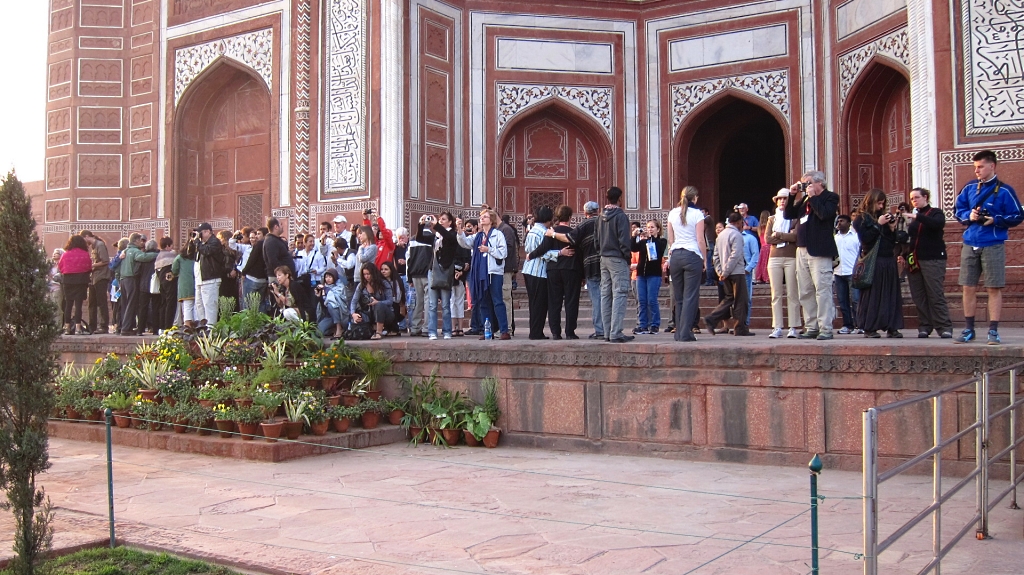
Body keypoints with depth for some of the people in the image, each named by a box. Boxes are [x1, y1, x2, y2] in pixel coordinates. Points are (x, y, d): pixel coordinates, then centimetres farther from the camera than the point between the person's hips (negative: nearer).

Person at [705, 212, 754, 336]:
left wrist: (719, 272, 10)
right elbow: (735, 255, -20)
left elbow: (716, 255, 12)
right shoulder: (737, 235, -11)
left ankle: (712, 319, 3)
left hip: (726, 274, 8)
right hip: (737, 273, -8)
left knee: (729, 298, 16)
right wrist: (725, 272, -16)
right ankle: (740, 328, 4)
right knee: (740, 300, 0)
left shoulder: (721, 234, 13)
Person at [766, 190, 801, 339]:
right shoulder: (771, 219, 16)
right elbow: (767, 239, 3)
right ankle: (777, 328, 1)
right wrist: (787, 236, -4)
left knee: (792, 294, -3)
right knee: (776, 295, 1)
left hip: (791, 258, -3)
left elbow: (796, 236, -10)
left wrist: (778, 235, -4)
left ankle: (793, 328, -2)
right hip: (774, 258, 3)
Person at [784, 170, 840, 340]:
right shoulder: (805, 200, 20)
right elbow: (788, 214, 19)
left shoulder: (830, 197, 1)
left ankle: (825, 328, -9)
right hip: (802, 250, 8)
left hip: (819, 251, -8)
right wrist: (792, 195, 9)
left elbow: (824, 214, -17)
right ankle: (811, 327, 12)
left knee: (822, 289, -9)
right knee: (805, 292, 7)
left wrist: (812, 197, -8)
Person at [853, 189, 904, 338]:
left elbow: (893, 241, 15)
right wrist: (878, 224, -14)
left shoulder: (884, 216, 17)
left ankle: (892, 327, 6)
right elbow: (865, 238, -14)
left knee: (891, 294, 3)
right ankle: (869, 328, 1)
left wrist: (892, 228, -1)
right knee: (871, 295, -4)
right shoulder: (861, 219, 1)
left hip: (889, 260, 6)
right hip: (872, 262, -6)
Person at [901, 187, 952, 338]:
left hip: (933, 260, -5)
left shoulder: (936, 213, 5)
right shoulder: (911, 216, 18)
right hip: (913, 261, 5)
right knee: (918, 297, 1)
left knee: (936, 295, -8)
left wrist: (917, 216, -26)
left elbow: (938, 224, -18)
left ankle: (945, 328, -5)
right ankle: (924, 327, 5)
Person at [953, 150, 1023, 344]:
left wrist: (995, 220, -15)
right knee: (969, 288, 7)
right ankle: (969, 329, 16)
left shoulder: (1004, 190, -4)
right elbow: (958, 209, 15)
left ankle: (993, 331, 6)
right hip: (970, 244, 4)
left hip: (993, 245, -4)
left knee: (994, 288, -1)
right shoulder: (969, 188, 8)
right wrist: (969, 215, -6)